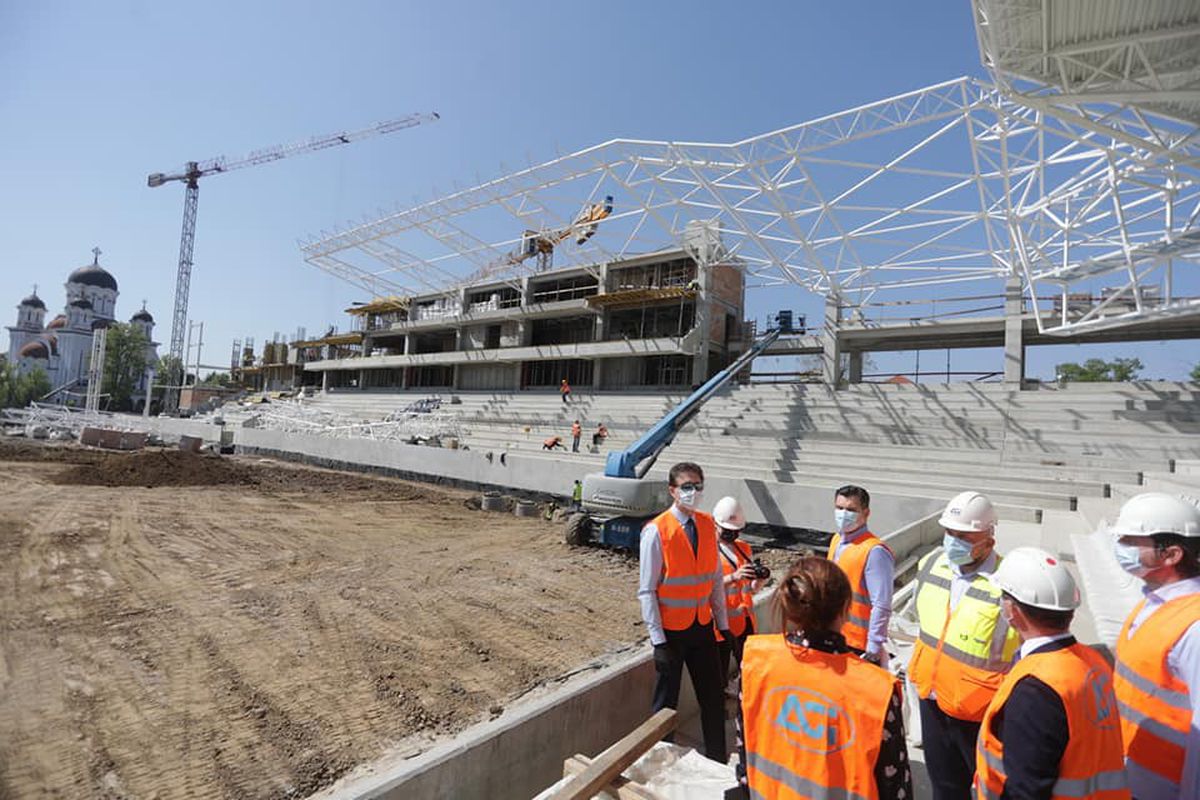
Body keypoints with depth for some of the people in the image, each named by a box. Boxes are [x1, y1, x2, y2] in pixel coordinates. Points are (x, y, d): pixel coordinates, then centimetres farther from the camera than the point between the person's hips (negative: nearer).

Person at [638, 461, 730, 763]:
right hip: (672, 630, -5)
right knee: (666, 703, 10)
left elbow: (716, 578, 7)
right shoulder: (656, 531, -18)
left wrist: (723, 623, 7)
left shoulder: (708, 525, 0)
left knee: (713, 697, 16)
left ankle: (717, 761, 36)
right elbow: (646, 591, -15)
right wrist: (658, 640, -15)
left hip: (703, 626, 5)